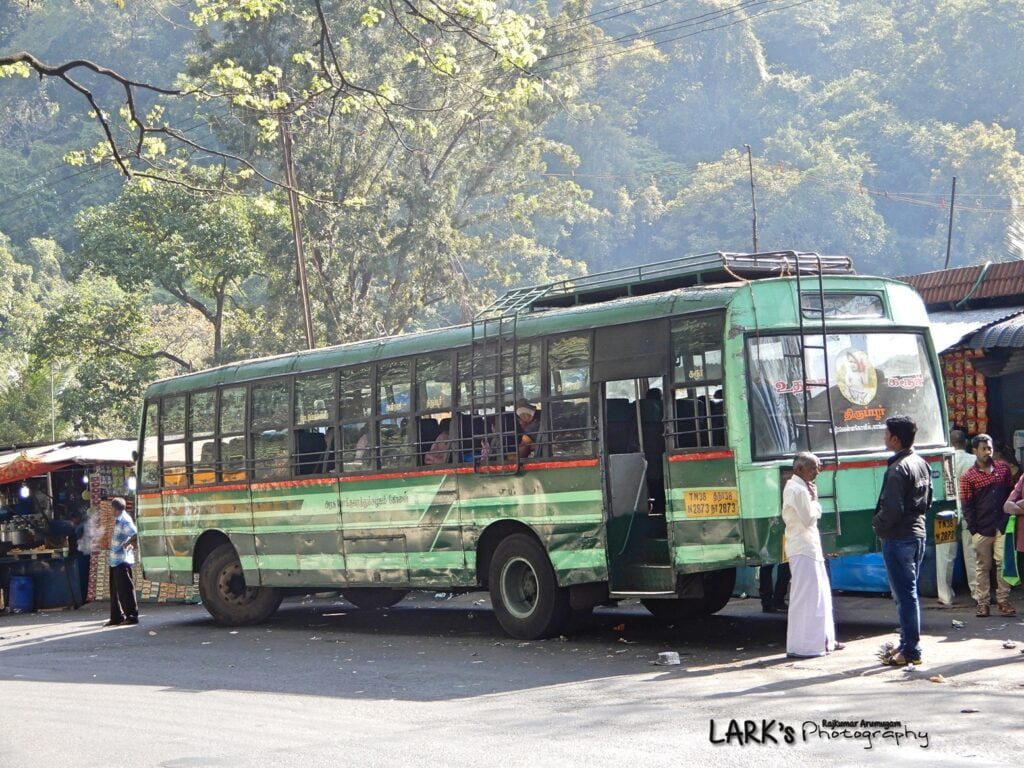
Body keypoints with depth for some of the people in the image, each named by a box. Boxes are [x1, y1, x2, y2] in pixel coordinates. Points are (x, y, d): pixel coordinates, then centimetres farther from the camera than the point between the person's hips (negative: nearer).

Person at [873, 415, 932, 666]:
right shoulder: (922, 464, 10)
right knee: (909, 592, 16)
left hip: (898, 539, -9)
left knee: (904, 594, -5)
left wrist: (877, 523, -5)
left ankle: (911, 651, -3)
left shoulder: (898, 470, -19)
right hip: (918, 534, 9)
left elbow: (892, 509, -22)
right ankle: (907, 644, 22)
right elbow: (927, 501, 19)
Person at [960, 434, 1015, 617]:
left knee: (1003, 563, -1)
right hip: (982, 528, -2)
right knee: (983, 566, 3)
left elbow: (1011, 492, 14)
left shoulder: (1003, 468, 9)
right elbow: (967, 506, -1)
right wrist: (973, 529, -7)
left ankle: (1003, 601, 7)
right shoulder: (968, 477, -1)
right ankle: (983, 603, 8)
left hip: (1002, 525, 2)